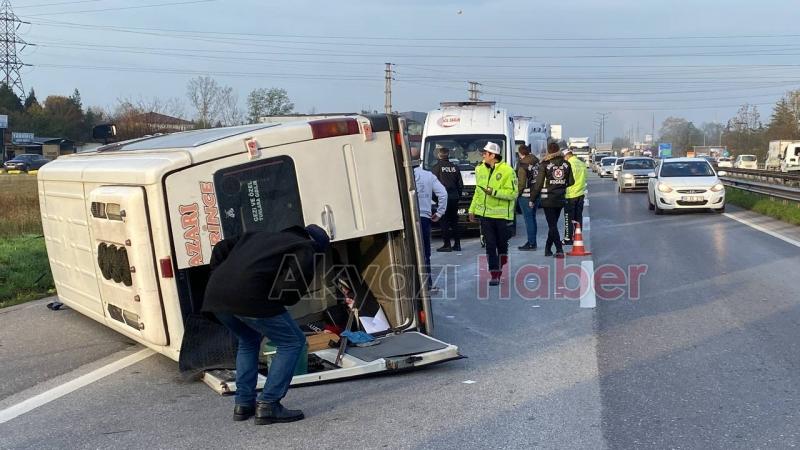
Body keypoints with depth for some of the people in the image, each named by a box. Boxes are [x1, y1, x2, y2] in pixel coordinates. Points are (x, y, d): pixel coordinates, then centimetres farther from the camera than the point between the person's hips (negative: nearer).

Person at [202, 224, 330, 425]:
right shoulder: (304, 249, 12)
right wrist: (276, 299, 13)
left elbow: (221, 248, 27)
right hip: (250, 296, -7)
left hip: (216, 295, 8)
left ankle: (243, 403, 28)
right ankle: (268, 405, 4)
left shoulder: (260, 236, 33)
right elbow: (294, 287, -4)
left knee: (249, 341, 31)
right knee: (292, 342, 9)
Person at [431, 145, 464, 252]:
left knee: (444, 221, -1)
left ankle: (447, 244, -3)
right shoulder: (455, 167, 9)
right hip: (454, 197, 5)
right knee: (454, 220, 12)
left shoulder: (437, 167, -6)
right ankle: (457, 244, 13)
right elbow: (460, 184, 11)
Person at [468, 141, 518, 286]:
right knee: (490, 245, -2)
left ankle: (500, 270, 29)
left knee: (502, 244, 9)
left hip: (501, 214, -4)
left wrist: (494, 192, -23)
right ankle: (494, 275, 0)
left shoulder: (507, 171, -11)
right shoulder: (480, 169, 8)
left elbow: (512, 193, -15)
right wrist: (472, 209, 18)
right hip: (485, 214, 4)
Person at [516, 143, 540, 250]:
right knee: (532, 218, 16)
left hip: (526, 195, -8)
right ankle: (532, 241, 23)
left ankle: (531, 243, -2)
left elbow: (521, 182, -16)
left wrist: (517, 194, -4)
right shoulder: (536, 161, 7)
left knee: (528, 219, -3)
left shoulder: (522, 165, -16)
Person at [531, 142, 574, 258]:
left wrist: (532, 198, -2)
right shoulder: (566, 164, 3)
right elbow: (571, 182, 6)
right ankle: (548, 248, 22)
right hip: (560, 199, 4)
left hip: (548, 199, -4)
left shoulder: (545, 164, -10)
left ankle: (559, 250, -10)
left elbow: (538, 183, -10)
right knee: (553, 224, 15)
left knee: (552, 225, -1)